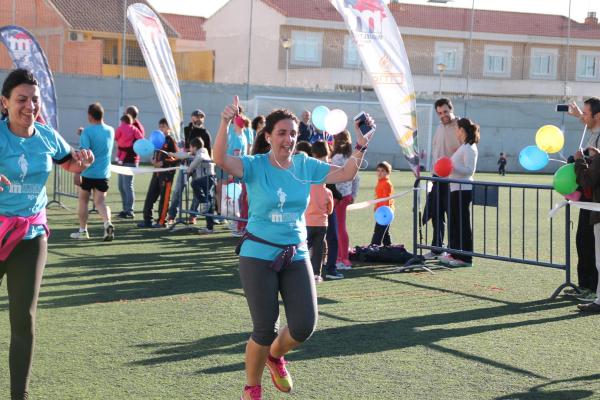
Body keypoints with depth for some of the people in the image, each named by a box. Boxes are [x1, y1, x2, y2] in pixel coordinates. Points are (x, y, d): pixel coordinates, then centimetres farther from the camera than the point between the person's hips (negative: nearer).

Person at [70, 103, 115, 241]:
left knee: (83, 200, 12)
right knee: (100, 202, 5)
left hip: (87, 173, -4)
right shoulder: (110, 131, 5)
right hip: (103, 173, 4)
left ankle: (83, 230, 19)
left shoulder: (87, 131, -13)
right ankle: (108, 223, -21)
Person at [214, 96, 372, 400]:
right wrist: (225, 123, -39)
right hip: (258, 255, -4)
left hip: (296, 255, 4)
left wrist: (360, 146, -11)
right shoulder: (255, 166, -9)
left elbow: (346, 173, 4)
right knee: (265, 329, -2)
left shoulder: (305, 166, 3)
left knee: (305, 325, -5)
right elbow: (220, 159, -26)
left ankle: (275, 356, 31)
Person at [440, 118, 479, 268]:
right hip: (456, 188, 10)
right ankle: (455, 253, 23)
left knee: (463, 223, -7)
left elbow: (469, 170, -21)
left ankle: (465, 258, -3)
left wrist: (453, 167, -29)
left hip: (463, 189, -10)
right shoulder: (463, 147, 17)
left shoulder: (469, 148, -13)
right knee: (454, 222, 15)